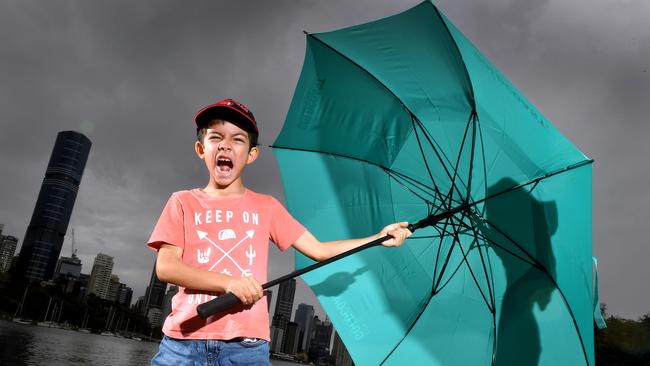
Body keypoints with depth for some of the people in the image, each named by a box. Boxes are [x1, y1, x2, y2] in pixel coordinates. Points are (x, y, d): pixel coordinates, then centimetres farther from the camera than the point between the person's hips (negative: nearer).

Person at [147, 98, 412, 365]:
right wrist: (229, 282, -18)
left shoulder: (266, 207, 9)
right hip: (183, 343, 0)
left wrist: (379, 238, 6)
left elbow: (318, 250, 10)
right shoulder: (183, 202, 6)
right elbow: (165, 267, -4)